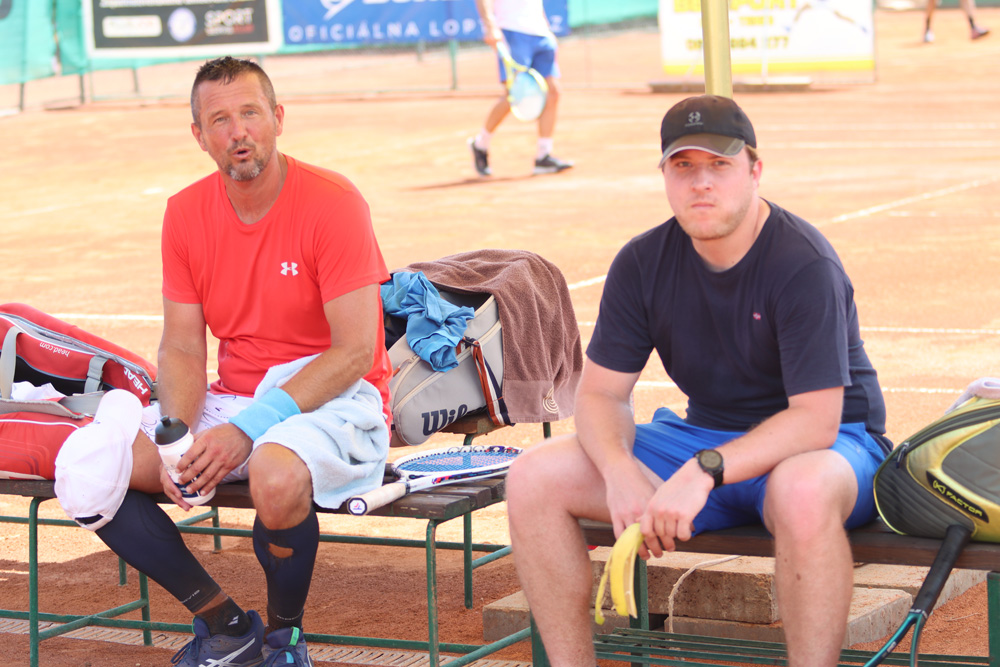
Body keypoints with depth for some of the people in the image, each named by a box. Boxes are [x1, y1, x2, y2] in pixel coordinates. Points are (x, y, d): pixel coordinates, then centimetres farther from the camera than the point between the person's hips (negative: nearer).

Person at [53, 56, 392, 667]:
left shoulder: (332, 202, -14)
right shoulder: (187, 214, 3)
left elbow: (356, 351, -17)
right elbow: (182, 349, 6)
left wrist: (247, 429, -24)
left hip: (334, 401, -6)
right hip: (232, 399, 6)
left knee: (275, 474, -40)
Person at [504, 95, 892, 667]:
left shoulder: (805, 265, -19)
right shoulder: (643, 264, -2)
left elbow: (815, 420, -26)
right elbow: (601, 393, 0)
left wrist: (705, 471, -37)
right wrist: (621, 473, -22)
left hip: (835, 443, -6)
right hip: (705, 435, 6)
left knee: (802, 492, -43)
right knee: (534, 479, -10)